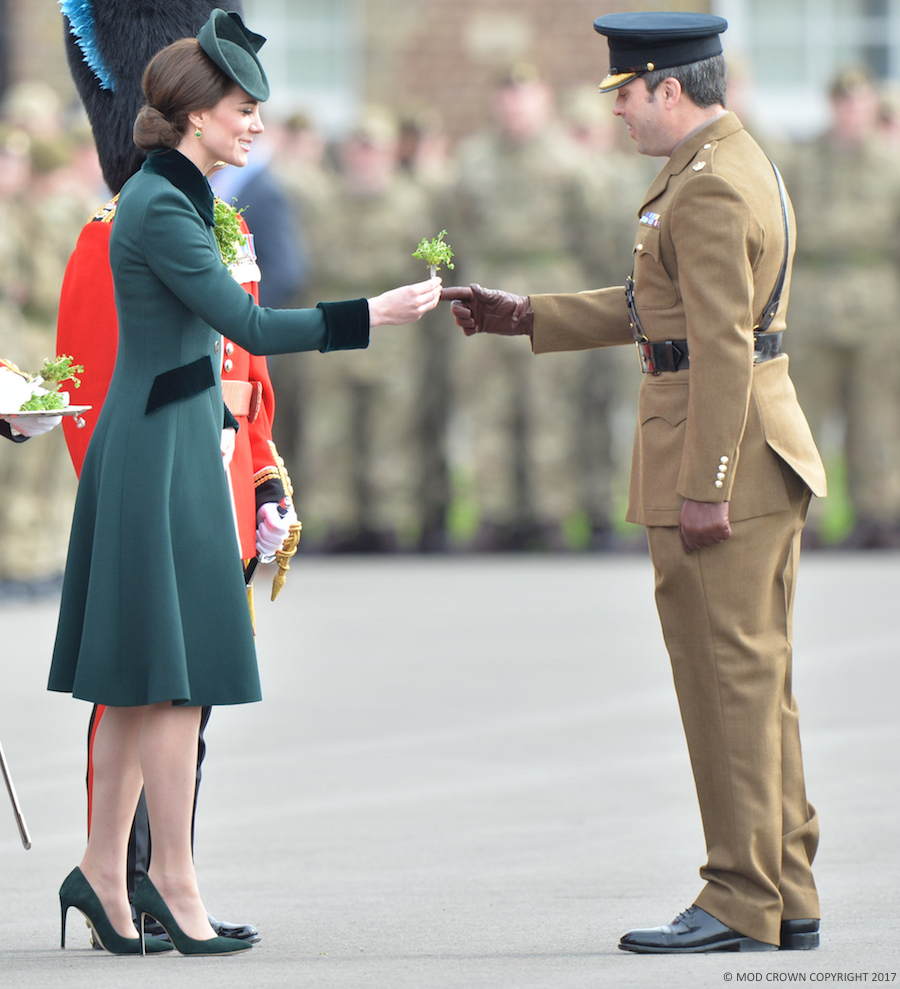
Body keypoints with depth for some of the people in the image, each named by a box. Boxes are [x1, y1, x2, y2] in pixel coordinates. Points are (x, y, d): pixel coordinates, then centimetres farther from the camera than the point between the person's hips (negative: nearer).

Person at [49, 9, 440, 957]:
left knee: (141, 679, 10)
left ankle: (103, 873, 13)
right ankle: (171, 881, -1)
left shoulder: (167, 197, 14)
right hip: (163, 447, -10)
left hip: (161, 442, 10)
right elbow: (249, 325, -20)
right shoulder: (160, 209, -17)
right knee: (175, 672, -6)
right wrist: (373, 315, -18)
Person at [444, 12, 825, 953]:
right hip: (761, 453, 10)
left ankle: (740, 904, -1)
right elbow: (658, 309, 23)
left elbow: (722, 347, -22)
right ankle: (787, 898, 17)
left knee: (729, 677, -5)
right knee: (756, 680, 13)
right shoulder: (730, 165, 16)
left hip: (720, 455, -10)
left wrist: (703, 489, -23)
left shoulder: (709, 191, -17)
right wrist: (525, 316, 21)